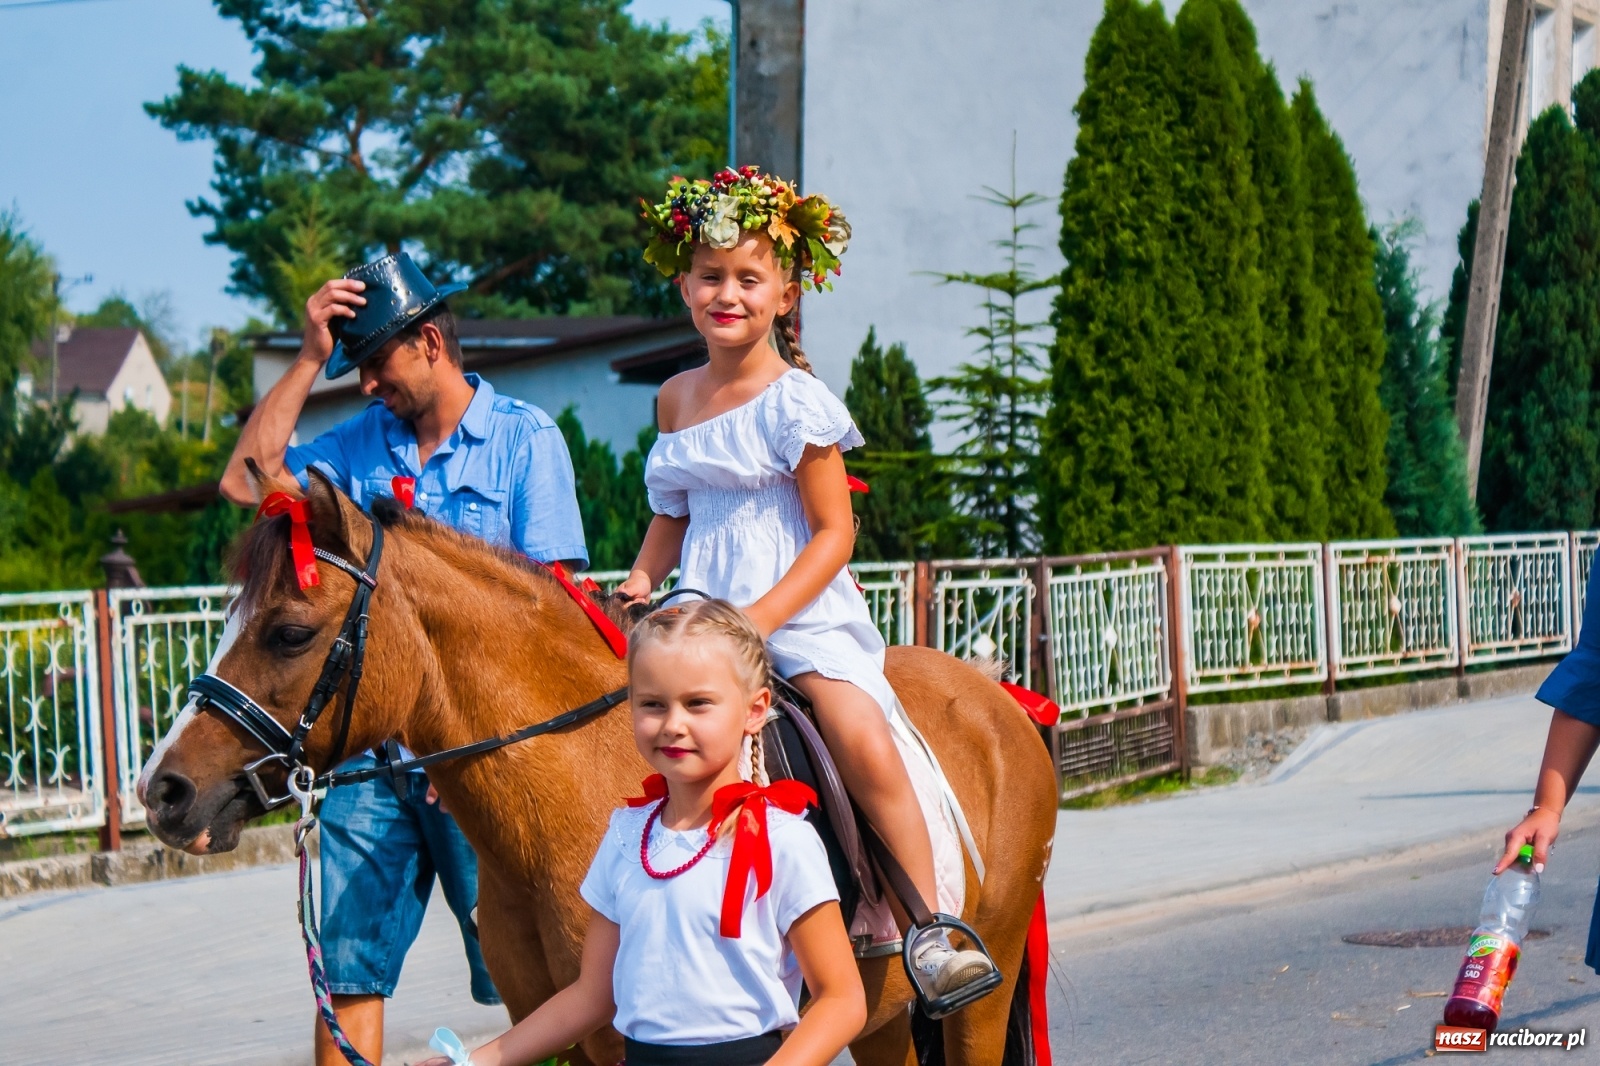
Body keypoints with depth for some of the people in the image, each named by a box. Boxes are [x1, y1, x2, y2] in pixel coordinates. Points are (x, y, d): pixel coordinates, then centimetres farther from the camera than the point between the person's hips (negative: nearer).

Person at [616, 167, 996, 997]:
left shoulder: (794, 401, -7)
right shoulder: (676, 399, 12)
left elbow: (834, 531, -9)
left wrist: (758, 620, -19)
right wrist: (642, 581, 3)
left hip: (801, 610, -6)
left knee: (862, 739, -27)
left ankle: (931, 929, -17)